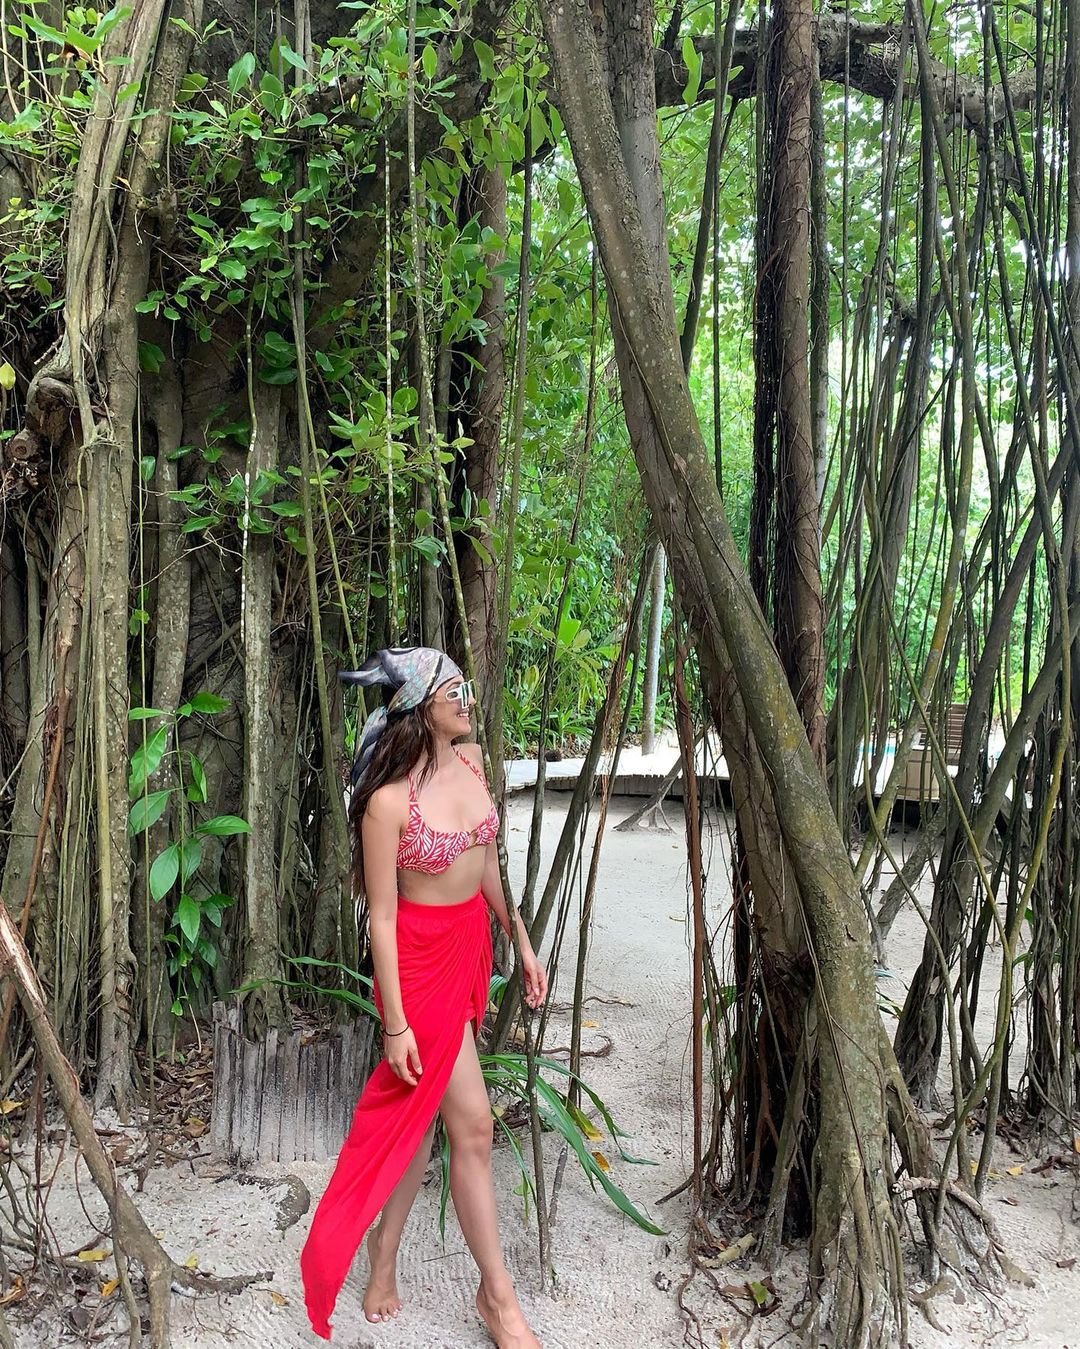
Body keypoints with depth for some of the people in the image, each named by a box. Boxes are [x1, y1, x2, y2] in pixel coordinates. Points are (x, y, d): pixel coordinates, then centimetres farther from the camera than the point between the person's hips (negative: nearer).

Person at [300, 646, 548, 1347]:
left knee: (421, 1111, 17)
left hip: (473, 946, 7)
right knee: (472, 1123, 1)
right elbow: (381, 917, -16)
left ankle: (384, 1257, 35)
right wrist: (395, 1023, -13)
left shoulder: (471, 761, -1)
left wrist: (523, 944, 14)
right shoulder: (389, 800, -22)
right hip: (421, 957, -7)